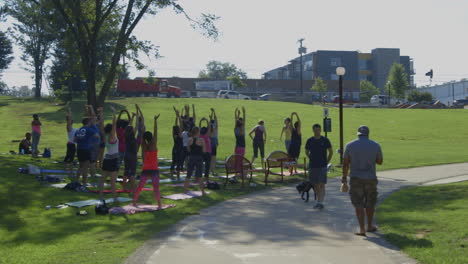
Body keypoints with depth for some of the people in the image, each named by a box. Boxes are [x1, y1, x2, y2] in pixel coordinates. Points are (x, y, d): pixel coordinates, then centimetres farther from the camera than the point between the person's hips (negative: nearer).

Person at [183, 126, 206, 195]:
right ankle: (202, 191, 5)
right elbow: (204, 150, -5)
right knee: (199, 175, 3)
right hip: (199, 158, -3)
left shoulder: (190, 140, -1)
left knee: (188, 175, 13)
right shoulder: (201, 140, -10)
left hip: (191, 158, 3)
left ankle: (185, 189, 18)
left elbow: (188, 149, 8)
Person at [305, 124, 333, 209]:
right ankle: (318, 201, 20)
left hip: (322, 166, -3)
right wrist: (311, 158, 12)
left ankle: (320, 203, -10)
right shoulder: (310, 141, 4)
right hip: (312, 166, 3)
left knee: (322, 184, -9)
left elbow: (331, 152, 8)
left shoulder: (325, 140, -2)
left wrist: (327, 161, 5)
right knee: (315, 185, 9)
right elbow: (306, 152, 20)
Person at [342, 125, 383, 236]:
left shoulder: (350, 145, -4)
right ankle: (370, 226, 29)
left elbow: (345, 163, -2)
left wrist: (344, 177, 9)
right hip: (371, 178, 1)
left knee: (358, 204, 1)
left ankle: (362, 229, -8)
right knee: (370, 203, 17)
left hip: (356, 178, -1)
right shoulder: (375, 145, -2)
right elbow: (380, 161, 8)